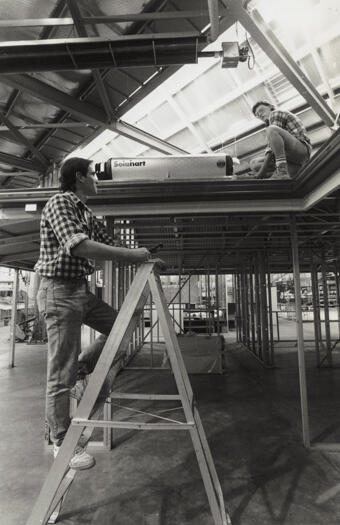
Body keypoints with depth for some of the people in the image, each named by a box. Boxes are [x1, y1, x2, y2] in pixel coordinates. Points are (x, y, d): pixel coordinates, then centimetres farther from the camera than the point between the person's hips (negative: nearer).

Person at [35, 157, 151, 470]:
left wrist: (138, 258, 2)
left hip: (81, 290, 9)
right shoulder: (59, 203, -13)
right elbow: (80, 246, -27)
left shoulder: (86, 213, 15)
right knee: (61, 374, -1)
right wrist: (131, 255, -23)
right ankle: (61, 443, 15)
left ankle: (79, 371, 19)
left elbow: (110, 243, 17)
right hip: (59, 292, -9)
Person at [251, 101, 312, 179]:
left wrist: (261, 172, -12)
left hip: (301, 150, -9)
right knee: (254, 164, 8)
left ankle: (282, 171, -33)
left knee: (271, 130, -28)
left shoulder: (275, 113, 4)